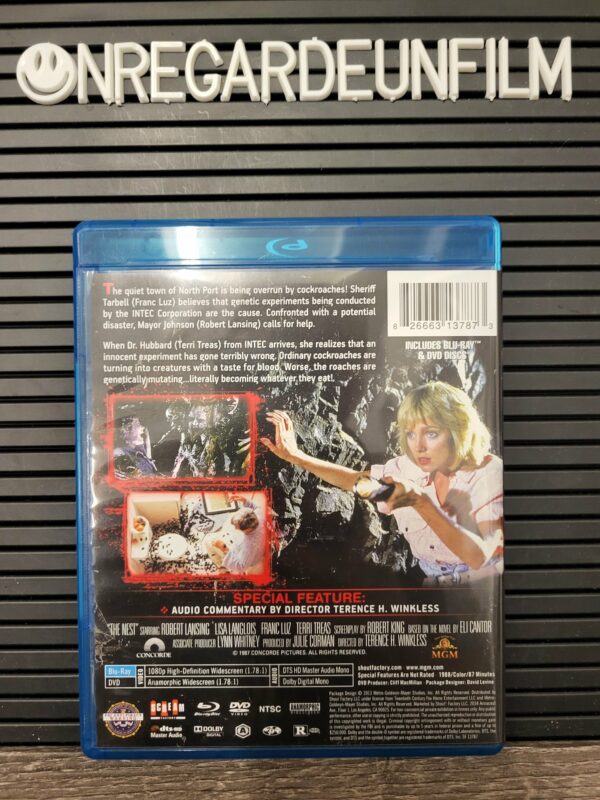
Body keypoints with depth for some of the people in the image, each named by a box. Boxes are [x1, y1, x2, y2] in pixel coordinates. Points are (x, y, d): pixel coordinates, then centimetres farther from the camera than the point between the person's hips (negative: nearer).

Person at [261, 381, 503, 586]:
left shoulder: (489, 471, -19)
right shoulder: (410, 467, -7)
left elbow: (480, 556, -29)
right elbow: (356, 479, 7)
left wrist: (419, 502, -38)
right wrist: (296, 456, -5)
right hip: (434, 585, 4)